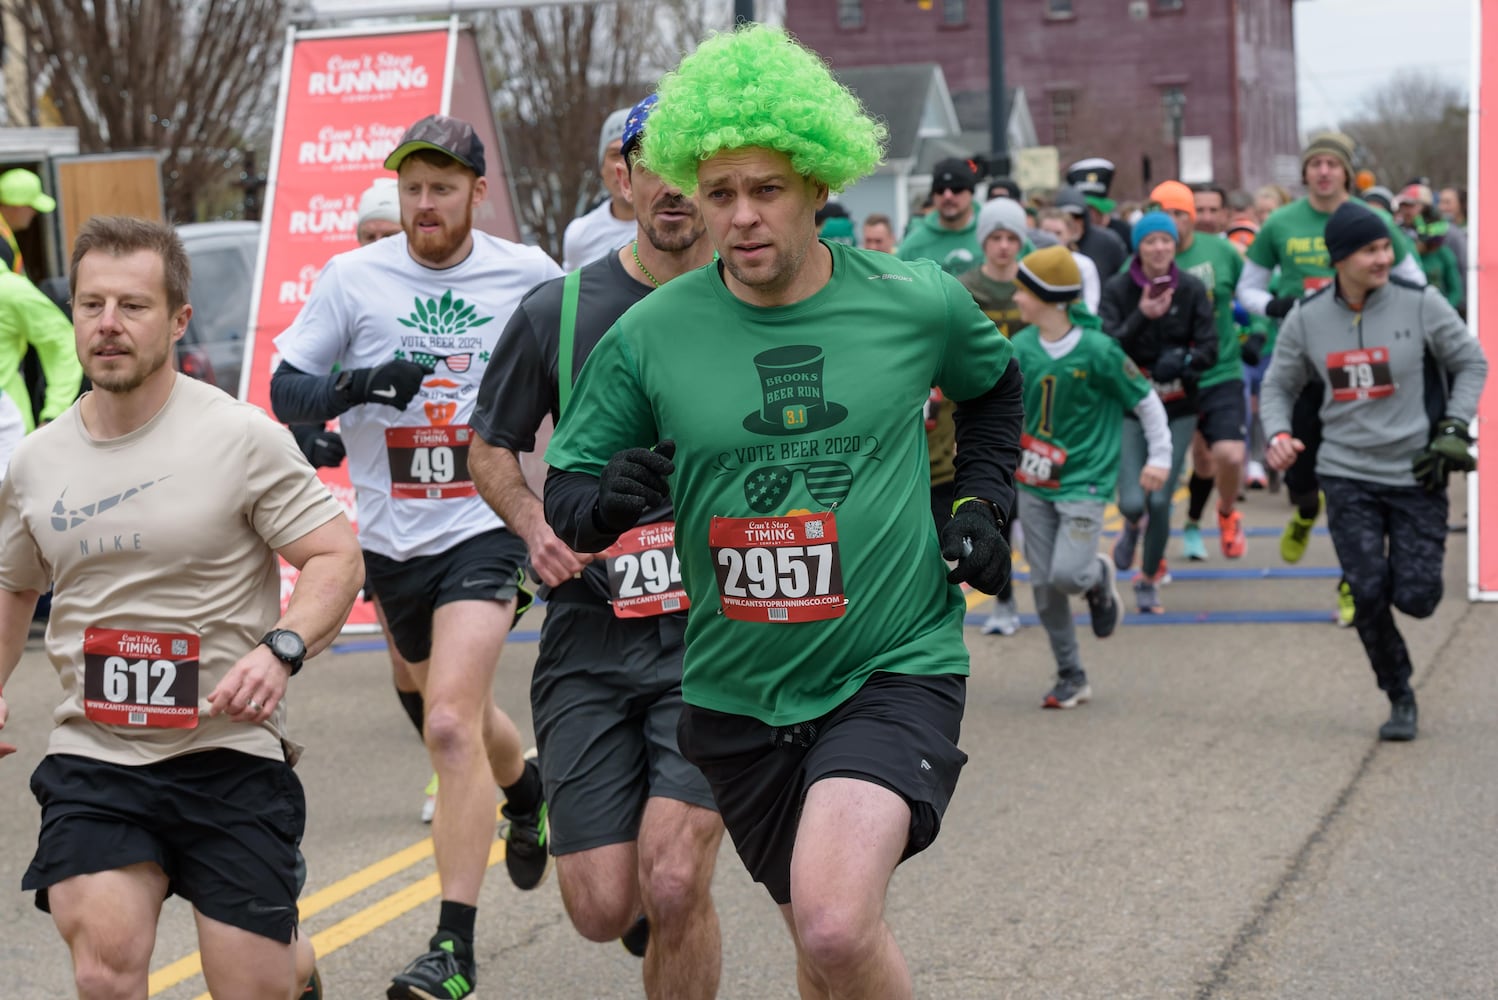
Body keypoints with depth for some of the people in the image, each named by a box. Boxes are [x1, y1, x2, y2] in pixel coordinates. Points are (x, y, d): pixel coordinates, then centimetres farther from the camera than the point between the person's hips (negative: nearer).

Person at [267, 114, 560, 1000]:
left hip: (487, 527, -3)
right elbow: (285, 393, -2)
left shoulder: (527, 273, -2)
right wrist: (361, 383, -21)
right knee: (460, 709, 23)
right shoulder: (353, 278, -2)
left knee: (451, 725, -20)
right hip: (391, 537, 3)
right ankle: (523, 787, 58)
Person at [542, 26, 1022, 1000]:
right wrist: (605, 500, -21)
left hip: (896, 670, -3)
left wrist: (981, 507, 5)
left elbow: (995, 383, 18)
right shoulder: (650, 335, -5)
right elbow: (563, 493, 2)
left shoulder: (918, 303, -5)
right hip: (739, 692, 3)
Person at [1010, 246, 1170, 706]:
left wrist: (1160, 456, 0)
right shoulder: (1020, 347, -1)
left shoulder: (1096, 349, -14)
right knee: (1043, 586, 5)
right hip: (1034, 483, 5)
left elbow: (1145, 399, -4)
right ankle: (1071, 677, 21)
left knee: (1067, 575, -19)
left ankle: (1099, 577, 19)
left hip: (1084, 482, -5)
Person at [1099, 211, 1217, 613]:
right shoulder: (1117, 289, -7)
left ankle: (1148, 580, 22)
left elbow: (1210, 350, -5)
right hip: (1130, 407, -1)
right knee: (1133, 501, -12)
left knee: (1160, 501, -3)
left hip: (1178, 410, 1)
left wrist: (1183, 360, -26)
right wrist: (1141, 318, -30)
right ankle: (1131, 527, 28)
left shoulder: (1192, 289, -4)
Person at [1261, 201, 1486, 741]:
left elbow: (1471, 363, 4)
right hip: (1348, 474, 1)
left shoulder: (1420, 304, -8)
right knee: (1368, 594, -7)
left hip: (1417, 473, -1)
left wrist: (1454, 428, -6)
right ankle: (1400, 700, 13)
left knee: (1415, 597, -6)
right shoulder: (1306, 318, -1)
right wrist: (1278, 434, -8)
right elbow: (1279, 385, 11)